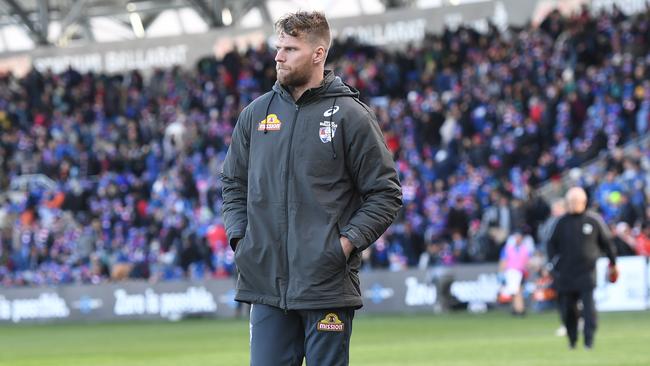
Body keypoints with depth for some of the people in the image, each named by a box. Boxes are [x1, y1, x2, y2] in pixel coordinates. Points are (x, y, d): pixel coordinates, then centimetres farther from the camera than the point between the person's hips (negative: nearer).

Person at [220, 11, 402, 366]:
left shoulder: (351, 115, -2)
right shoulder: (256, 113, 11)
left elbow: (386, 193, -1)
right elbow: (233, 183, 21)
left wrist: (347, 242, -10)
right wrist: (239, 237, 7)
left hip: (327, 285, -4)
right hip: (266, 283, 4)